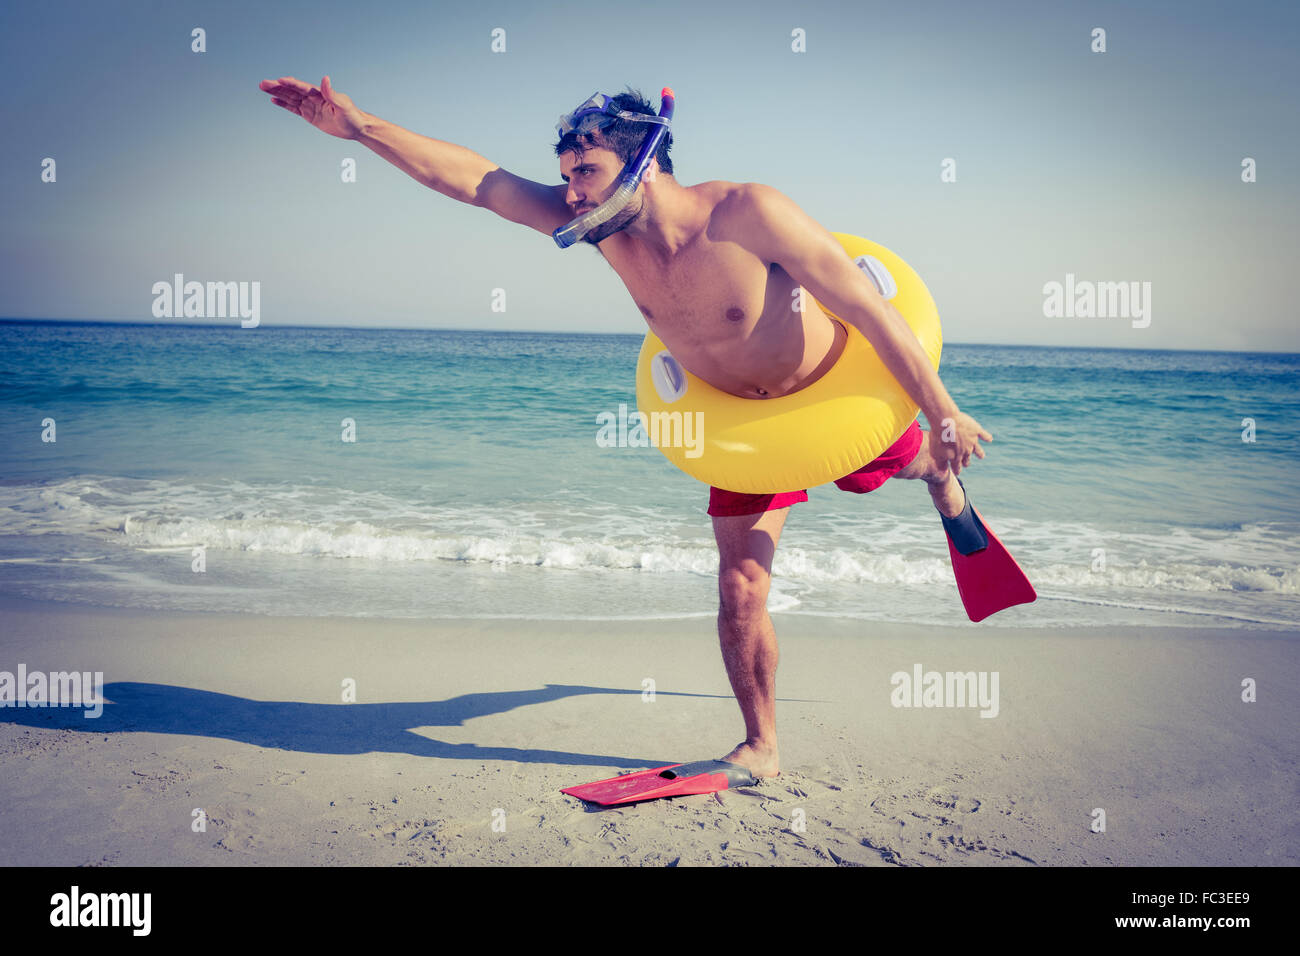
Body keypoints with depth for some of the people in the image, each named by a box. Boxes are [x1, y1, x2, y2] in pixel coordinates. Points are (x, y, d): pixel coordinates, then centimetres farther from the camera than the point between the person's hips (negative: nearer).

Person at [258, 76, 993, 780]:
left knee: (915, 462, 27)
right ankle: (761, 747, 14)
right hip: (740, 417, 3)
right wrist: (361, 127, -29)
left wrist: (945, 417, -23)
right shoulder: (607, 228, -20)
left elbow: (871, 309, -30)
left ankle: (941, 472, 66)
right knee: (740, 589, -4)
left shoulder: (746, 213, -36)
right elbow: (478, 180, -21)